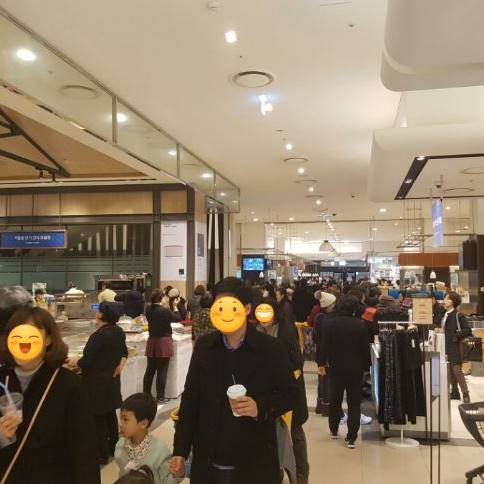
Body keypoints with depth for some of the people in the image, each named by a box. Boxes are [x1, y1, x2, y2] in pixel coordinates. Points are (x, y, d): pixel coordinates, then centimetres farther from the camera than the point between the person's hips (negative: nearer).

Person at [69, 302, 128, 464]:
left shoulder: (99, 335, -24)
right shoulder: (119, 332, 3)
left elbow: (85, 362, -21)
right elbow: (124, 352, 18)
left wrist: (73, 362, -2)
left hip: (97, 383, -8)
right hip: (112, 380, 8)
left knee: (98, 418, 2)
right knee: (110, 414, 18)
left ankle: (102, 455, 11)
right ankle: (113, 448, 29)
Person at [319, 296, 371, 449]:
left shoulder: (331, 323, -10)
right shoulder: (360, 325, -12)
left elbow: (325, 345, -7)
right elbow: (365, 349, -7)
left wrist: (322, 363, 4)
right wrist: (366, 366, 5)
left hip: (336, 367, 1)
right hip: (355, 369, -1)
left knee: (334, 400, 19)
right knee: (354, 403, 6)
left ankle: (334, 430, 32)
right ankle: (351, 438, 4)